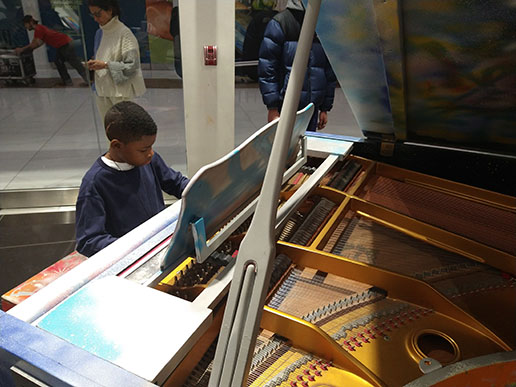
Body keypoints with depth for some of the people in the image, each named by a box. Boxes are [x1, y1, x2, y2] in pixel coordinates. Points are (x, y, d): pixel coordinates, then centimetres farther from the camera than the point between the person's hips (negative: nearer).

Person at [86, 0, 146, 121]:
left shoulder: (124, 33, -10)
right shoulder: (100, 33, 12)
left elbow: (132, 65, -15)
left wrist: (105, 65, -19)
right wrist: (94, 64, 5)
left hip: (121, 91, -7)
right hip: (102, 91, 7)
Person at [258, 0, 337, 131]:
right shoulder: (279, 22, -2)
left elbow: (330, 72, 15)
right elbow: (267, 68, -6)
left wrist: (325, 108, 12)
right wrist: (272, 108, -12)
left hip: (312, 107, 4)